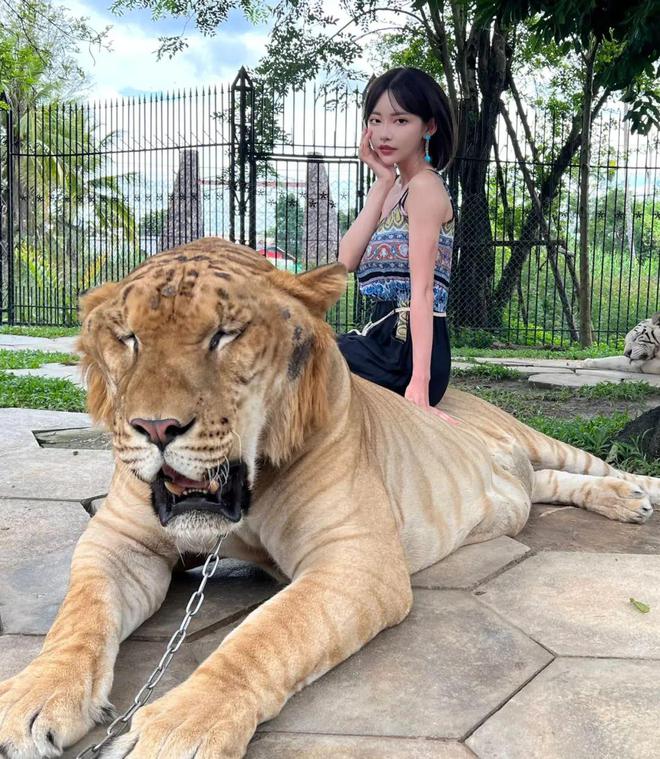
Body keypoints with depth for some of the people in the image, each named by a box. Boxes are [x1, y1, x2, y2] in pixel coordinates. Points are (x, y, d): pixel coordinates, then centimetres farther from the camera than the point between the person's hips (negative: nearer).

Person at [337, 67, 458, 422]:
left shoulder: (424, 186, -9)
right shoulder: (396, 189, 18)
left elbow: (422, 290, -18)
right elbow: (347, 260, 3)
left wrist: (419, 381, -23)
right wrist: (383, 184, 3)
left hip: (407, 347, -9)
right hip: (387, 338, 9)